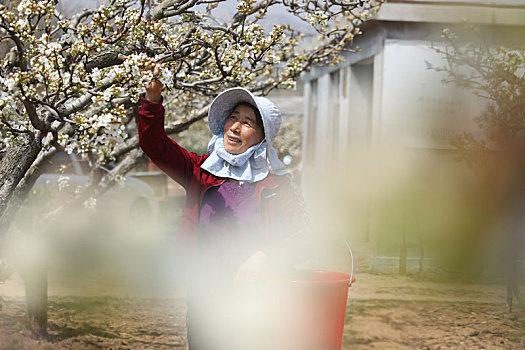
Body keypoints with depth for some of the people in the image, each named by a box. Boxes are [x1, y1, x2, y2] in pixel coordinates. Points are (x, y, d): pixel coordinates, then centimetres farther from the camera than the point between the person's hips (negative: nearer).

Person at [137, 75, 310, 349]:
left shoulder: (276, 183, 2)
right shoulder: (202, 171, 8)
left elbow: (300, 239, -1)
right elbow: (155, 146, 0)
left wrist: (263, 258, -19)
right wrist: (152, 99, -16)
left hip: (255, 297, -2)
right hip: (204, 297, 2)